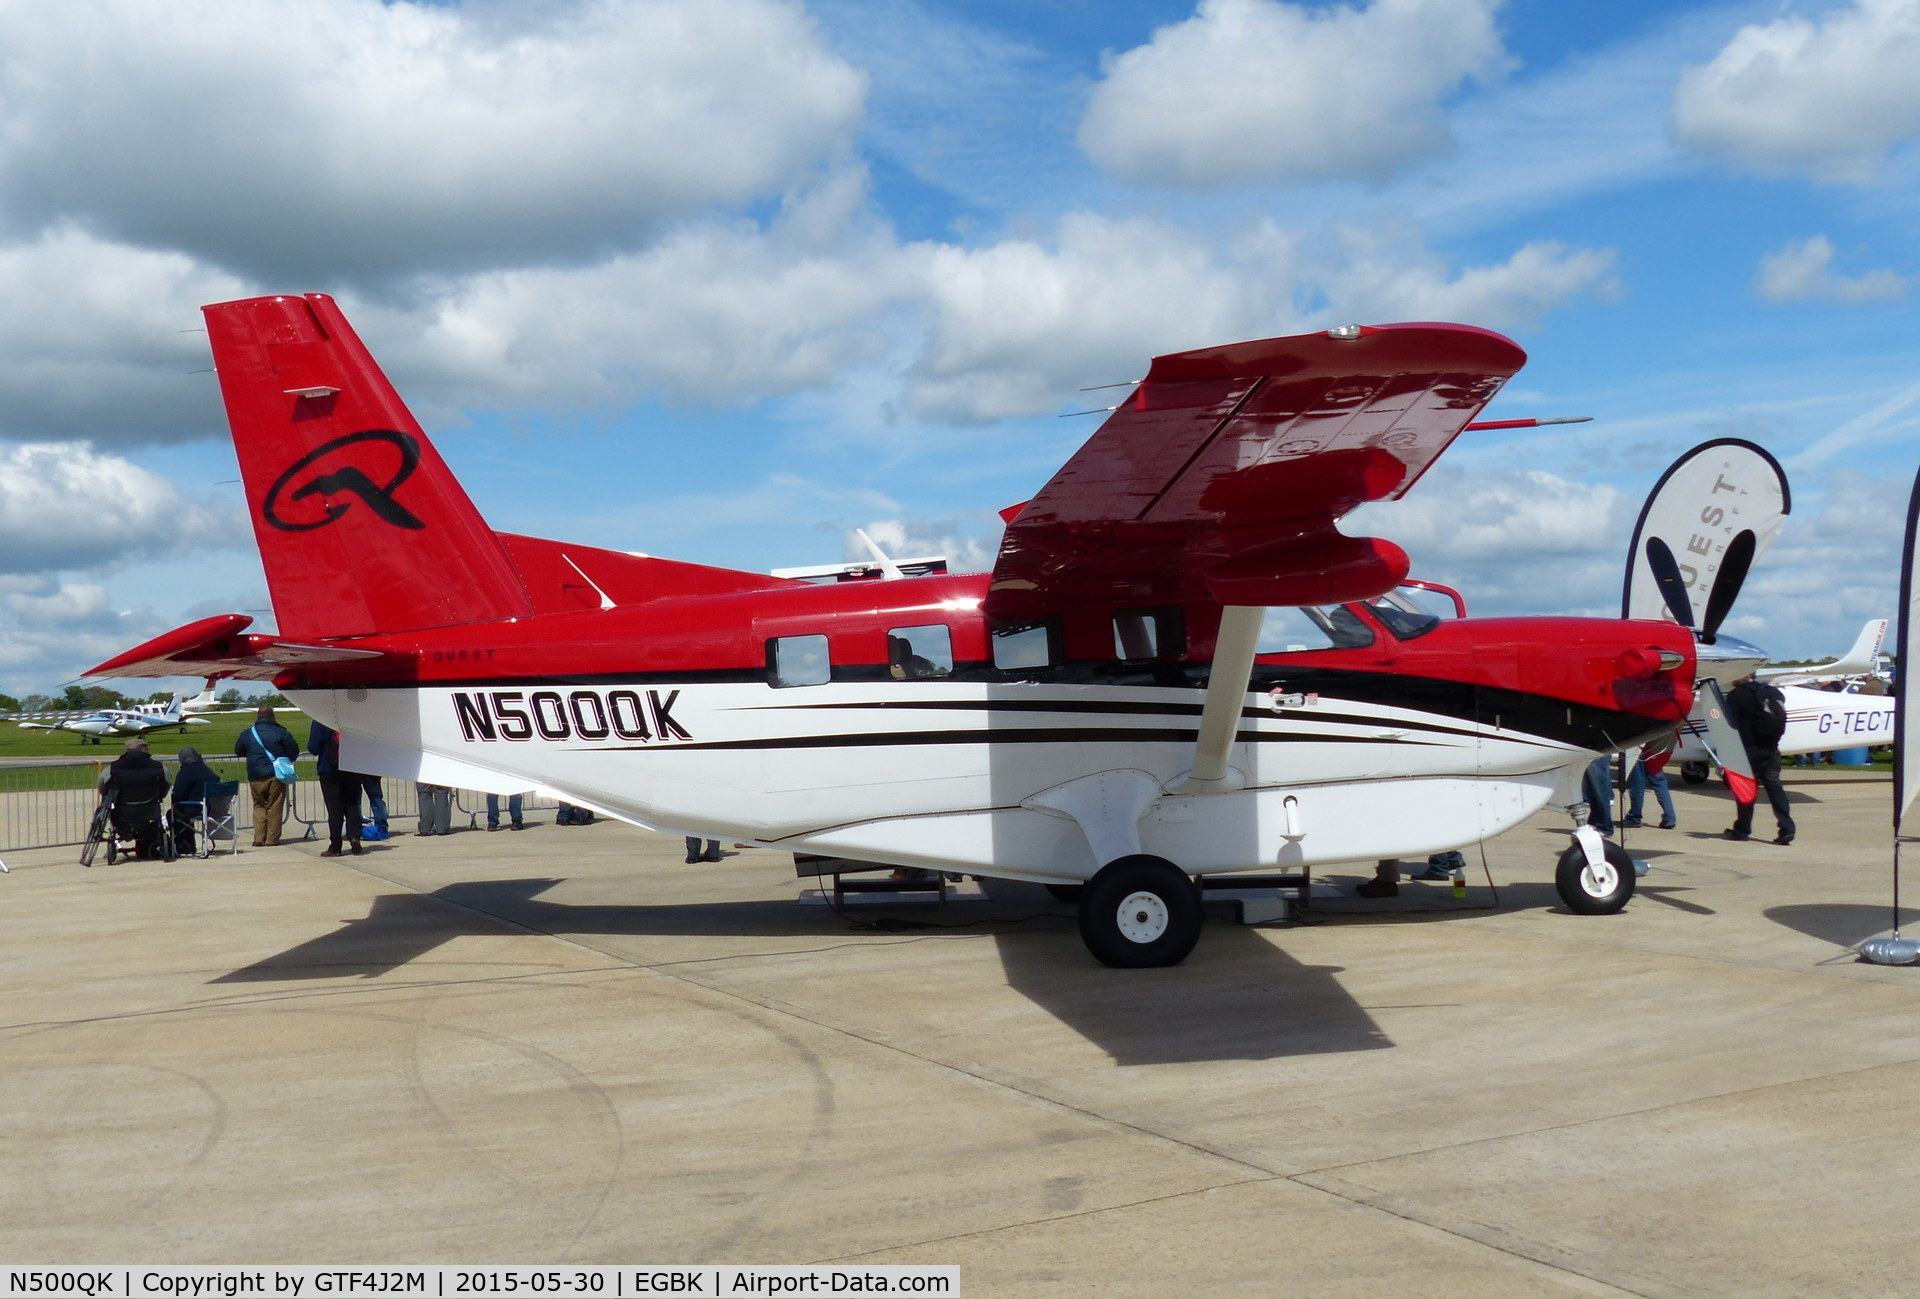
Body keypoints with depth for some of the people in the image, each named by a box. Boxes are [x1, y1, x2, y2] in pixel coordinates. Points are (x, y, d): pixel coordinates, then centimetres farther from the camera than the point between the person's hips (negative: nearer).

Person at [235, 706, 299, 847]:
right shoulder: (280, 732, -2)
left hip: (255, 777, 2)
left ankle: (259, 839, 7)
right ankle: (272, 839, 2)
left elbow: (238, 751, 17)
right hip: (276, 775, -2)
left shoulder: (247, 734, 6)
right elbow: (294, 750, -2)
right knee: (275, 807, 4)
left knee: (259, 805, 14)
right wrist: (285, 761, 18)